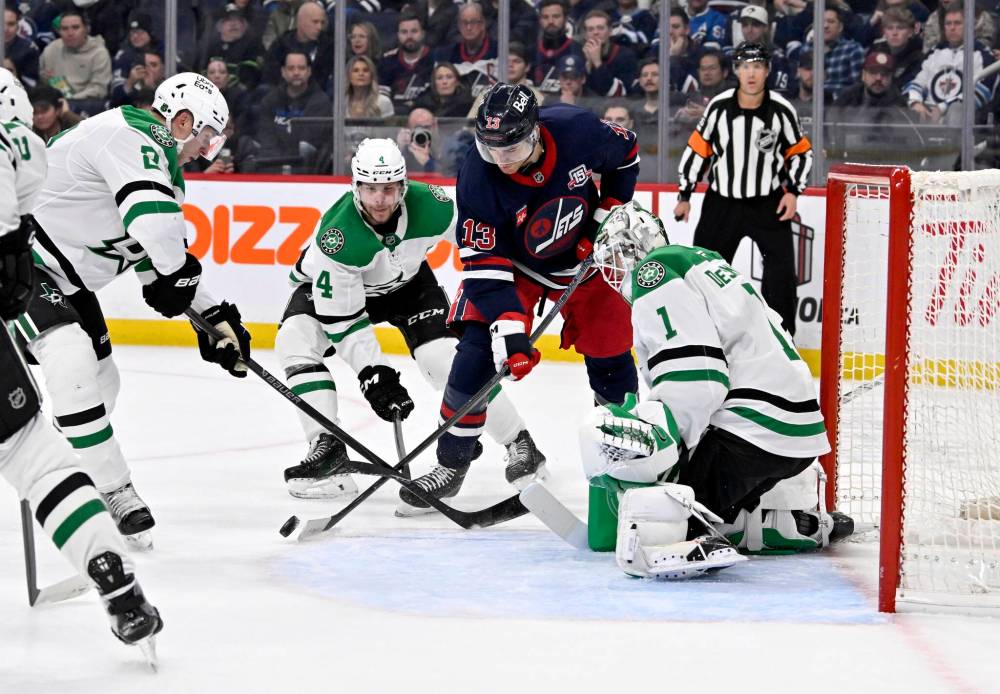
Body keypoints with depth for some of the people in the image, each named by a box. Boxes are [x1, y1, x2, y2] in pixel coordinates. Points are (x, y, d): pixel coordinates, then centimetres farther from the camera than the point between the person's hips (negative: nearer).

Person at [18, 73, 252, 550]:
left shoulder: (164, 166, 12)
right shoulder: (134, 134, -21)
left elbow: (163, 254, 18)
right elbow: (154, 221, -37)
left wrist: (214, 316, 11)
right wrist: (175, 275, -21)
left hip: (64, 276, 11)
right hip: (22, 258, -11)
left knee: (101, 380, 15)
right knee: (74, 364, -23)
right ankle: (114, 495, -18)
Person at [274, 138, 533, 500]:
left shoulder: (429, 205, -31)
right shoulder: (337, 235, -38)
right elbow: (342, 320, -31)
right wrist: (373, 372, -36)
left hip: (408, 282, 1)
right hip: (335, 285, -1)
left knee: (444, 357, -15)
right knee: (295, 339, -26)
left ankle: (519, 444, 0)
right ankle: (328, 451, -24)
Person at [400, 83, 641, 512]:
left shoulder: (577, 131, -29)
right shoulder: (477, 179, -31)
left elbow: (625, 152, -5)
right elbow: (484, 265, -29)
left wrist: (611, 216, -9)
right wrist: (508, 328, -37)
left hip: (584, 253, 1)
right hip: (510, 259, -1)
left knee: (610, 355, 3)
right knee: (478, 351, -16)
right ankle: (452, 463, -7)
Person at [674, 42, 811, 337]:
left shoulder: (781, 110, -10)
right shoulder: (719, 106, -8)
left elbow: (801, 152, 3)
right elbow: (698, 148, 3)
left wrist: (793, 191, -8)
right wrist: (685, 195, 5)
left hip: (768, 202, -1)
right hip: (722, 202, 1)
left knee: (781, 269, -10)